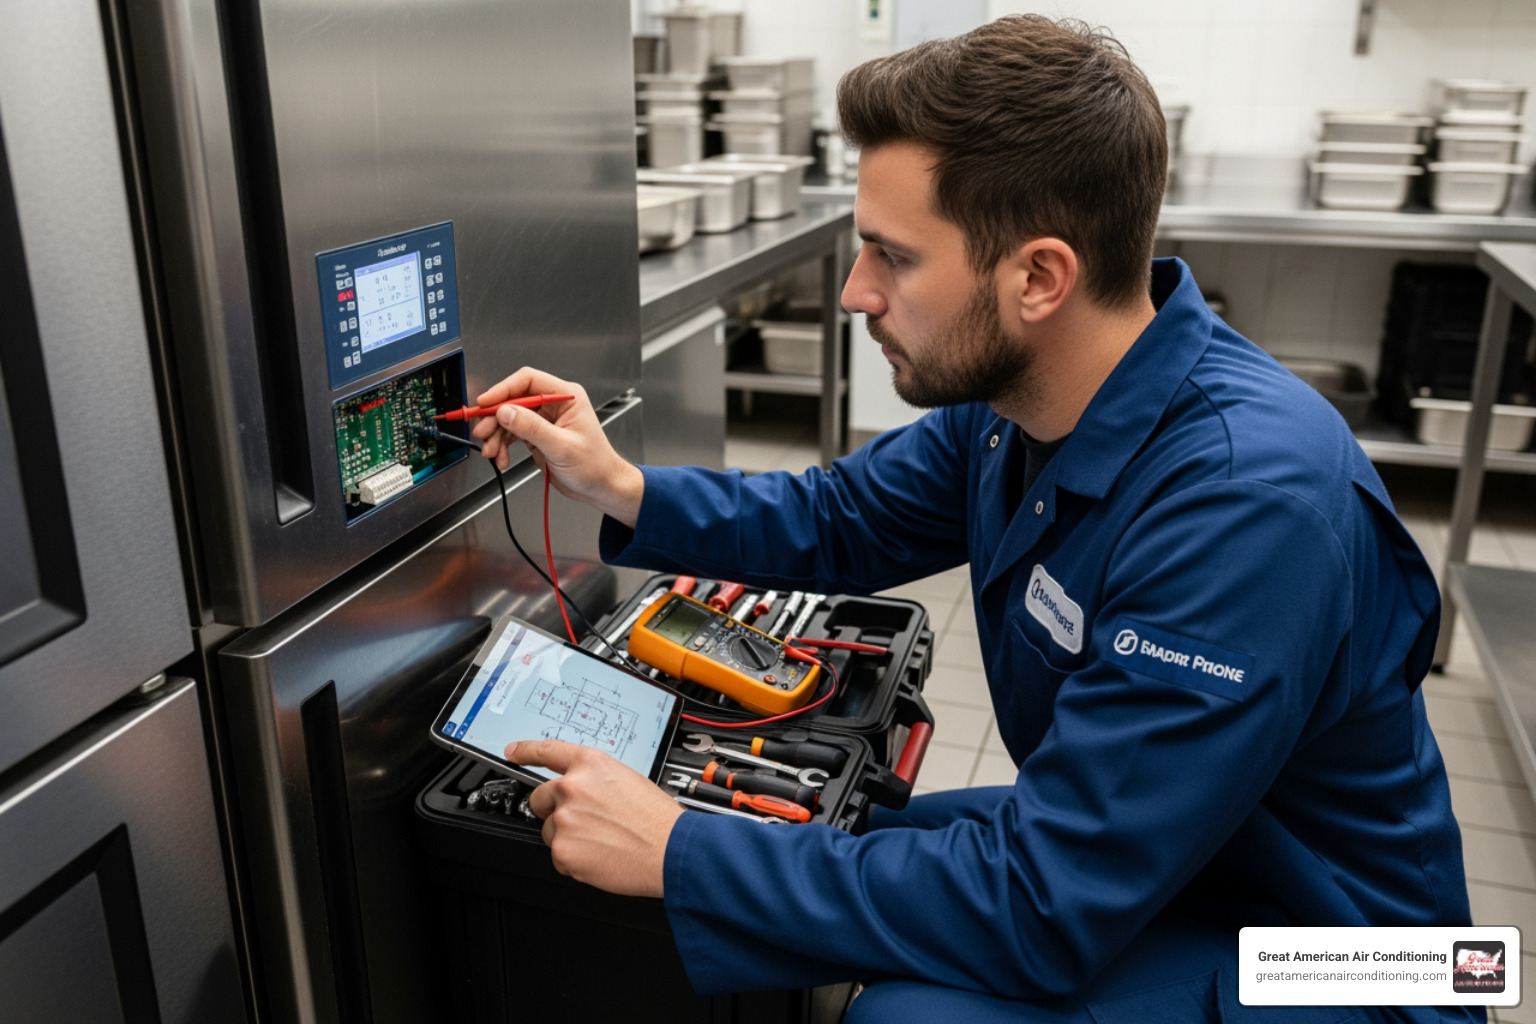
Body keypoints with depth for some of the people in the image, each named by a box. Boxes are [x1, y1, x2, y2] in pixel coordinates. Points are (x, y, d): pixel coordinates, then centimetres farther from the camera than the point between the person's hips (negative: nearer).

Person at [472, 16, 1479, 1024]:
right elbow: (839, 521, 10)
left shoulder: (1246, 503, -34)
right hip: (1110, 861, 8)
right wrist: (618, 486, -2)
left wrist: (678, 853, -27)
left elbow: (1043, 909, -33)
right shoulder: (1011, 394, -7)